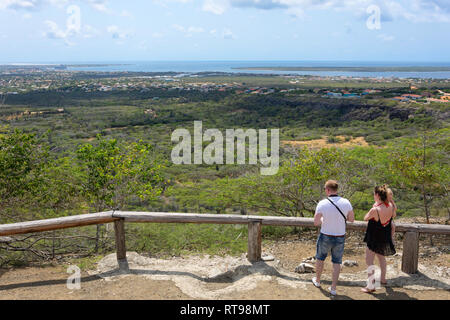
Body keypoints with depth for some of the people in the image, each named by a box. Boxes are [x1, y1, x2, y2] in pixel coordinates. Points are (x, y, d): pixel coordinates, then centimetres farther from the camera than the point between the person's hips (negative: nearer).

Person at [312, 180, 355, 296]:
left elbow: (316, 223, -14)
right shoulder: (346, 203, -11)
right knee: (337, 262, 16)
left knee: (320, 258, 23)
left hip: (325, 237, -2)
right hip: (340, 238, 2)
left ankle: (317, 280, 40)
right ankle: (333, 288, 19)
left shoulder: (322, 204, -20)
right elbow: (352, 219, 2)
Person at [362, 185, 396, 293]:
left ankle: (370, 286, 2)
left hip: (374, 239, -7)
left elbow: (365, 218, -12)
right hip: (386, 238, 7)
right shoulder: (391, 206, -10)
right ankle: (383, 279, 42)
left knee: (369, 261, 2)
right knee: (381, 257, 28)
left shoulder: (375, 209, -29)